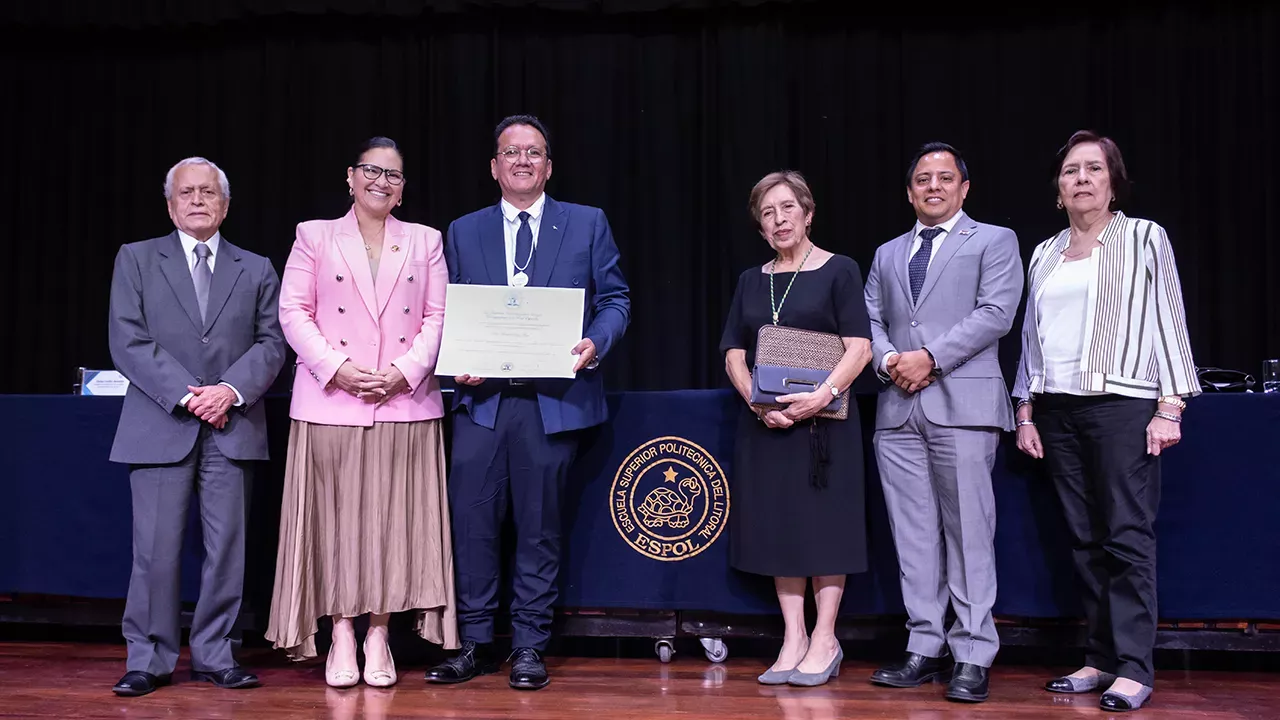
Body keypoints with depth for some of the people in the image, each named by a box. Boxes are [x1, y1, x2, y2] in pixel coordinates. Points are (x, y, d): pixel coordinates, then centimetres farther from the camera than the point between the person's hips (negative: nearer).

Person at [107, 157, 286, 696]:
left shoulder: (256, 269, 14)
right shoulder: (136, 260, 9)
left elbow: (271, 343, 5)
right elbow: (128, 342, -2)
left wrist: (231, 390, -12)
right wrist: (187, 396, -11)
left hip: (231, 428, 2)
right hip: (160, 426, -1)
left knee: (227, 547, 3)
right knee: (155, 549, 0)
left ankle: (214, 655, 15)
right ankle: (149, 660, 12)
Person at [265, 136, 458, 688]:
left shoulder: (425, 242, 14)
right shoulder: (315, 236, 10)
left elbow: (438, 317, 6)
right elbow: (293, 312, 2)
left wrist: (404, 371, -10)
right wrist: (338, 368, -12)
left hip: (405, 403, 1)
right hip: (331, 403, -1)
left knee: (394, 519, 2)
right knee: (336, 519, 1)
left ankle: (378, 637, 11)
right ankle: (341, 639, 10)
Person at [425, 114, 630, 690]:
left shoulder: (587, 224, 9)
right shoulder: (463, 232, 14)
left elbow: (614, 298, 6)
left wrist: (595, 344, -13)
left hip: (553, 399, -1)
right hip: (481, 397, 2)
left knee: (539, 525, 5)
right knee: (471, 519, 0)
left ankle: (529, 646, 17)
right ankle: (475, 643, 15)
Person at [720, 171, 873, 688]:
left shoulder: (838, 271, 0)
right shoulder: (751, 281, 13)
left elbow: (859, 347, -8)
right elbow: (733, 354, 7)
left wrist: (821, 395, -21)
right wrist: (757, 402, -11)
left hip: (823, 418, -4)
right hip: (765, 421, 4)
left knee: (823, 522, -1)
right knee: (776, 525, 4)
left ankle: (824, 640, 7)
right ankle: (793, 639, 12)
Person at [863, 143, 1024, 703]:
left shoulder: (994, 241, 8)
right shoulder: (887, 254, 23)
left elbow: (996, 313, -5)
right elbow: (869, 320, 16)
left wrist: (930, 357, -13)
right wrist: (889, 359, -5)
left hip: (962, 404, -5)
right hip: (899, 407, 5)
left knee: (968, 532, -4)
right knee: (913, 535, 6)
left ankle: (972, 656, 2)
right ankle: (925, 647, 14)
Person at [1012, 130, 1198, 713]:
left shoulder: (1144, 238, 4)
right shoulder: (1044, 254, 15)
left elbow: (1169, 323, 0)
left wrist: (1169, 407, -8)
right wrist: (1026, 412, 12)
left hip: (1122, 405, -4)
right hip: (1059, 411, 5)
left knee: (1127, 537, -5)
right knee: (1085, 539, 6)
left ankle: (1133, 668, 1)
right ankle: (1100, 659, 13)